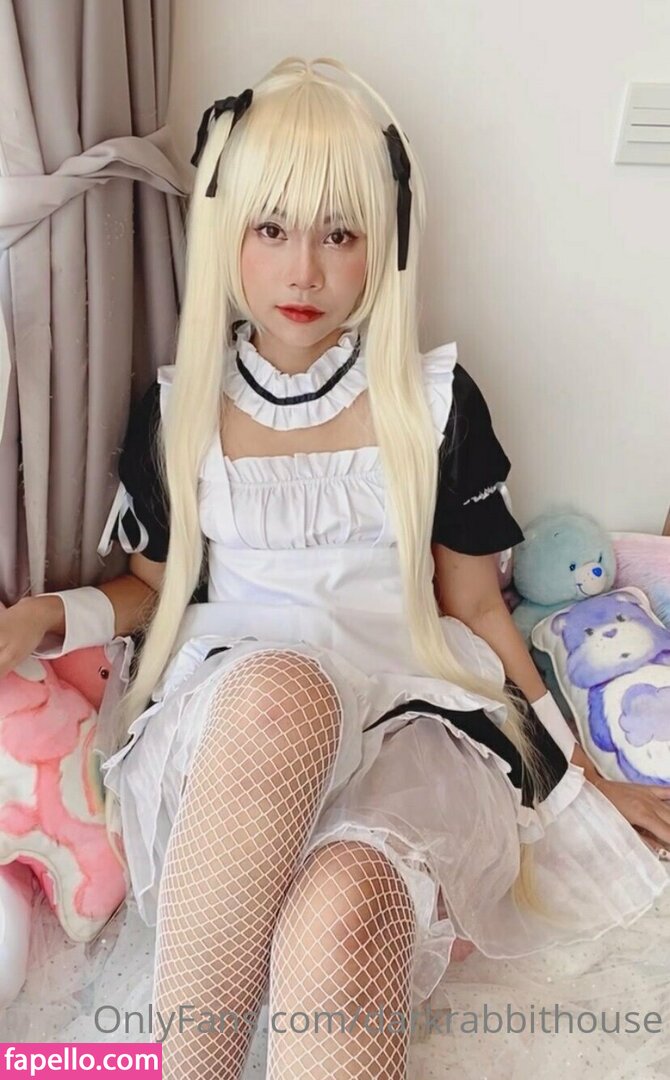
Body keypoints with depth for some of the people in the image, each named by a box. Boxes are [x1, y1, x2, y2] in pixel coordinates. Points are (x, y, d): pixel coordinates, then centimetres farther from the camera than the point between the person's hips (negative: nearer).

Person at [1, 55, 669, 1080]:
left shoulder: (436, 399, 3)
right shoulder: (178, 407, 6)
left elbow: (475, 604, 10)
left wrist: (586, 777, 13)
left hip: (407, 719, 0)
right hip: (223, 723, 2)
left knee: (337, 915, -35)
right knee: (278, 684, -37)